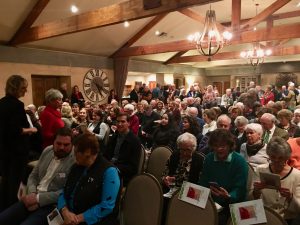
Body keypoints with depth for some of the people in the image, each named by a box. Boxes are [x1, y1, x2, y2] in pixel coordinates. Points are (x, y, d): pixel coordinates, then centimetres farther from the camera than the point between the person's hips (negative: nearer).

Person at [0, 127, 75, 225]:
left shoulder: (76, 161, -16)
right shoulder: (47, 151, 6)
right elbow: (33, 176, 12)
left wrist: (37, 198, -17)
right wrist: (32, 194, -7)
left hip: (52, 205, -6)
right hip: (33, 199, 7)